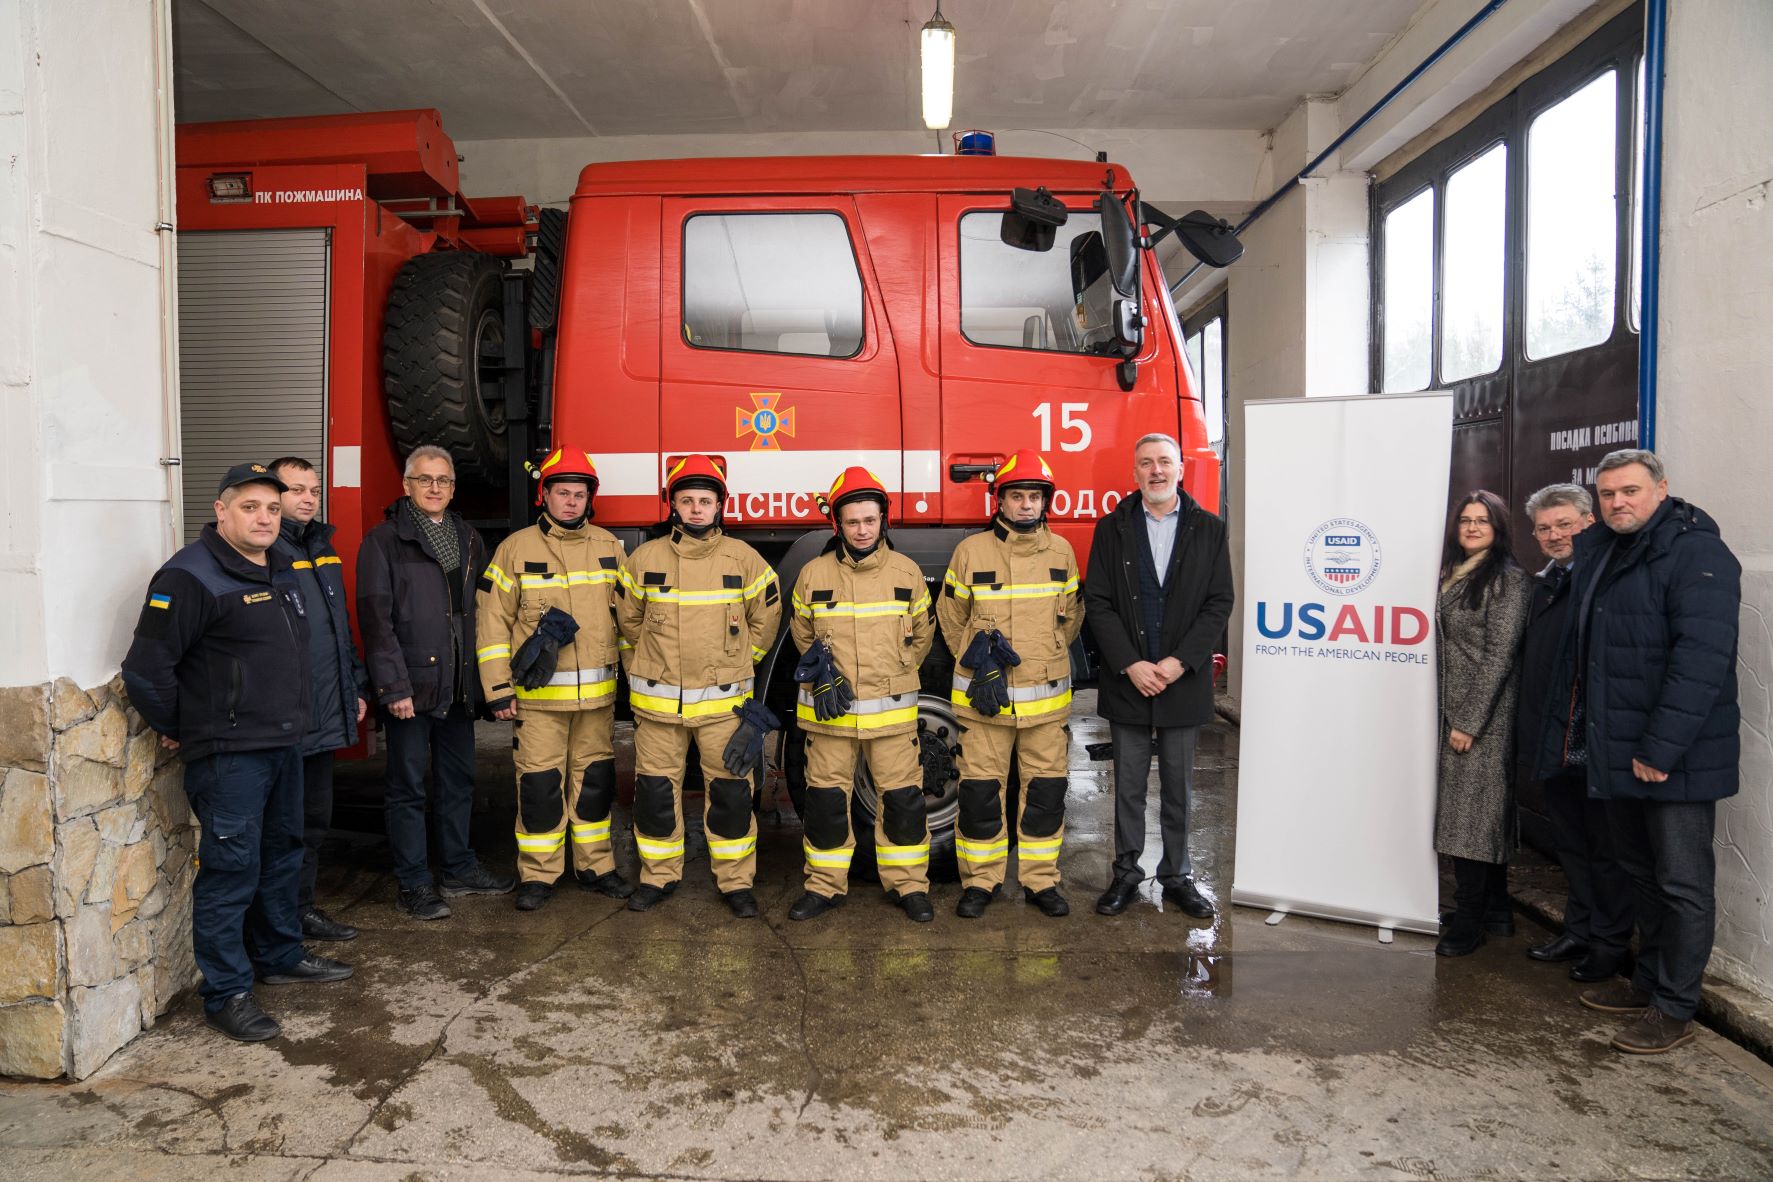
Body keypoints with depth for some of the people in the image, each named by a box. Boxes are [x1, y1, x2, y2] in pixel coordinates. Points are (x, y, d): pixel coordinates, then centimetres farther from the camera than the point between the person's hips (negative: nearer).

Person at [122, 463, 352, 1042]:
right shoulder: (191, 576, -15)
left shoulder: (278, 572, 13)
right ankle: (226, 994, 9)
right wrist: (177, 730, -7)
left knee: (282, 855, 20)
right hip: (228, 754, -9)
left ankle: (280, 956, 37)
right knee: (231, 869, -2)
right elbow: (147, 667, -18)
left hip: (283, 744, 9)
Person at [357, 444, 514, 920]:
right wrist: (393, 685, -17)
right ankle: (413, 885, 12)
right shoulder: (384, 540, -5)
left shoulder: (468, 540, 13)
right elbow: (376, 617, -11)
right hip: (411, 684, -6)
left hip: (458, 684, 6)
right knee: (408, 787, 3)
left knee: (458, 780, 15)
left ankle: (460, 868, 28)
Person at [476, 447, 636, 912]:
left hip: (597, 693, 3)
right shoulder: (516, 549, -2)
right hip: (538, 694, -3)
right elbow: (492, 623, -3)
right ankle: (538, 874, 14)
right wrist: (498, 690, -7)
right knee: (540, 782, 0)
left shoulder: (608, 546, 8)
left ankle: (595, 865, 24)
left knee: (594, 779, 11)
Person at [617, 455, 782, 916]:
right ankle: (659, 875, 25)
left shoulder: (743, 558, -1)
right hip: (657, 701, 1)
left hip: (723, 701, -1)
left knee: (730, 792, 2)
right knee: (655, 792, 8)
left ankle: (736, 881, 16)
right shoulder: (645, 558, 2)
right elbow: (629, 619, 16)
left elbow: (765, 615, 13)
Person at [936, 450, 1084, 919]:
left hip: (1046, 696, 2)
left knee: (1046, 791, 8)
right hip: (984, 696, -2)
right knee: (980, 791, 3)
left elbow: (1070, 618, 15)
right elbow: (951, 617, 7)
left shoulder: (1061, 552, 5)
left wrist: (1041, 657, 6)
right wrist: (980, 662, 0)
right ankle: (980, 881, 17)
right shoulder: (971, 551, -1)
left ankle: (1041, 881, 22)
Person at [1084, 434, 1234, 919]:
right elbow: (1097, 602, -2)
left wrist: (1178, 662, -12)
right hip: (1127, 680, 0)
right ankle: (1125, 873, 20)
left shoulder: (1209, 529, 4)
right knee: (1128, 785, 8)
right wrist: (1130, 665, -12)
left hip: (1184, 681, 0)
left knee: (1179, 787, 10)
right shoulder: (1112, 528, 3)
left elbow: (1219, 603, -1)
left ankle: (1177, 876, 22)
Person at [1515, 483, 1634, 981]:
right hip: (1554, 742, 8)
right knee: (1570, 841, 18)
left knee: (1605, 846, 6)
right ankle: (1579, 931, 32)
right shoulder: (1543, 585, 13)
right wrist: (1529, 731, 14)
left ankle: (1611, 942, 19)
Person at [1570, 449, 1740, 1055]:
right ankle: (1648, 982, 33)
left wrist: (1661, 748, -24)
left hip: (1675, 756, -8)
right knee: (1641, 874, 19)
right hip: (1618, 752, 9)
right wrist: (1592, 729, 14)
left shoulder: (1697, 553, -14)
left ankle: (1674, 1009, 13)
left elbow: (1702, 658, -23)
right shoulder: (1597, 552, 12)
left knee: (1683, 885, 3)